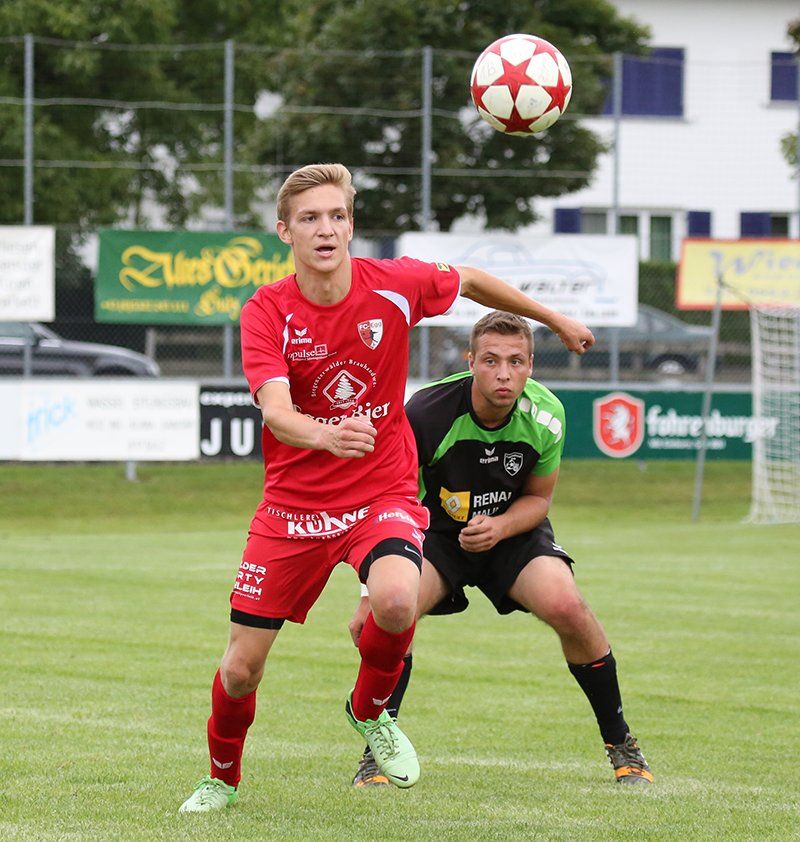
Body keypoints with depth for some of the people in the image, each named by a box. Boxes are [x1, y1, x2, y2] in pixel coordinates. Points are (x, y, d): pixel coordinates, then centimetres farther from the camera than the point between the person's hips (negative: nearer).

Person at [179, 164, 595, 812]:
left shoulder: (393, 284, -10)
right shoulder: (267, 313, -14)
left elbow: (470, 281, 12)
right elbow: (276, 411, -30)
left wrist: (556, 321, 24)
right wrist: (327, 436, -52)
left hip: (383, 493, 0)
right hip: (293, 504, 0)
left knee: (396, 601, -32)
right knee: (241, 667, 1)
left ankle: (371, 711, 0)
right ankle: (222, 778, 32)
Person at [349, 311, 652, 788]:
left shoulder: (546, 417, -19)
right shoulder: (427, 413, -27)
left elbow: (538, 498, -1)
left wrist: (499, 527, -25)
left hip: (513, 529, 1)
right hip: (435, 531, -1)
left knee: (566, 606, -24)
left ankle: (620, 742, -4)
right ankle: (377, 753, -13)